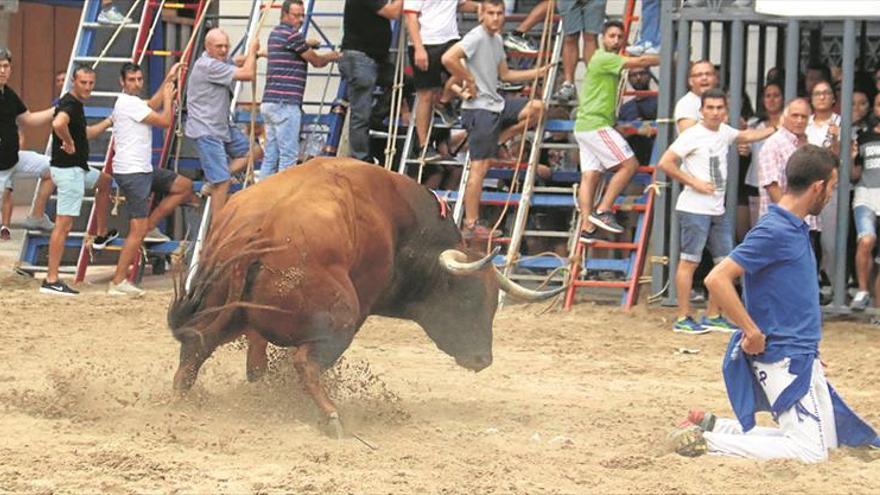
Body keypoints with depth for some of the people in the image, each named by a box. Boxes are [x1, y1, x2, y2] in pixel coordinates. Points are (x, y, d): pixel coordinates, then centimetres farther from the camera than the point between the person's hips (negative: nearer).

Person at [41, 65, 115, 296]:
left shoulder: (76, 104, 13)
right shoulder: (69, 104, -18)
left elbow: (86, 133, 30)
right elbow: (58, 123, -42)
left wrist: (109, 122, 31)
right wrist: (69, 143, -26)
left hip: (78, 169, 11)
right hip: (68, 170, -11)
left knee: (104, 181, 34)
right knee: (64, 224, -10)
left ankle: (102, 235, 42)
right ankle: (51, 280, -10)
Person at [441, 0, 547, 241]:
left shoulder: (497, 40, 14)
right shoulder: (476, 37, -14)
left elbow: (504, 74, 24)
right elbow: (448, 59, -28)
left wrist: (536, 73, 17)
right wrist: (468, 81, -17)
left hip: (496, 105, 9)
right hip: (479, 109, -9)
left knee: (536, 108, 8)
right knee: (479, 167, -8)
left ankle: (495, 144, 8)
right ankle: (471, 225, -5)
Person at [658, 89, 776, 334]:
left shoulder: (724, 132, 12)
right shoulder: (693, 135, -11)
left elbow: (746, 136, 33)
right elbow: (665, 163, -16)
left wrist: (776, 129, 29)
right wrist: (694, 182, -15)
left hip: (718, 210, 8)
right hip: (694, 209, -8)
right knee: (689, 261, -5)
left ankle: (713, 316, 18)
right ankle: (683, 319, -1)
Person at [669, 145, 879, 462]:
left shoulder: (797, 229, 12)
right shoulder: (774, 231, -17)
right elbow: (716, 280, -24)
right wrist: (753, 333, -20)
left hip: (803, 357, 10)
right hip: (786, 360, -10)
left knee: (831, 438, 17)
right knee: (811, 450, -13)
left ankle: (714, 425, 16)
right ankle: (705, 441, -10)